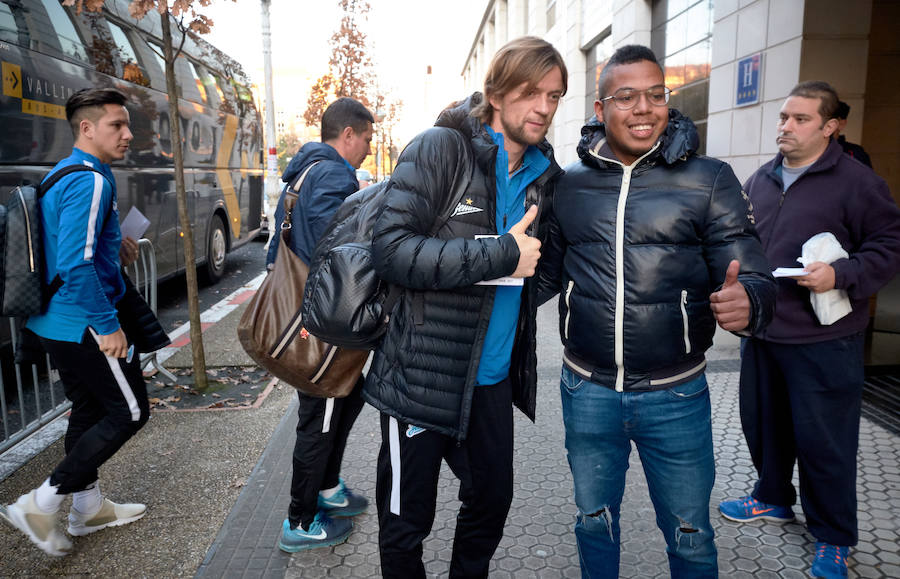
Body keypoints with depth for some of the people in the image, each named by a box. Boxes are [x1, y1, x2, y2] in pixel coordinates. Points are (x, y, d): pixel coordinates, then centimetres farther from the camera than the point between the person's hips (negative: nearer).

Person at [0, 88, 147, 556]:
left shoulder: (63, 174, 13)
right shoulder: (90, 181, -19)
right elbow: (75, 264, -26)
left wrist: (111, 242, 11)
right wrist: (108, 325, -21)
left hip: (54, 321, 10)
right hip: (85, 324, -10)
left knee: (89, 410, 19)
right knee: (129, 412, 1)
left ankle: (88, 507, 33)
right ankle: (40, 504, 6)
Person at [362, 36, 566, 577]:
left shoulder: (543, 173, 8)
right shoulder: (441, 148, -12)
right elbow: (391, 247, -23)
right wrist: (501, 255, -23)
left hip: (493, 377, 6)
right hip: (422, 375, -6)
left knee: (492, 501, 21)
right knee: (406, 524, 10)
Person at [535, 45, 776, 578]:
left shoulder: (709, 180, -5)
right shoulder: (569, 184, 1)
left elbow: (756, 280, -8)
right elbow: (547, 273, 9)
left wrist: (747, 300, -31)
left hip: (675, 396, -1)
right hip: (587, 392, 2)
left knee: (690, 535, 17)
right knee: (593, 520, 22)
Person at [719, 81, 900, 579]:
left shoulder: (856, 181, -7)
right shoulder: (760, 180, 11)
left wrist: (841, 275, -22)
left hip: (823, 340, -6)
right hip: (761, 333, 6)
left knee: (823, 441, 4)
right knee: (763, 424, 19)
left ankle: (832, 538, 23)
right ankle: (773, 498, 42)